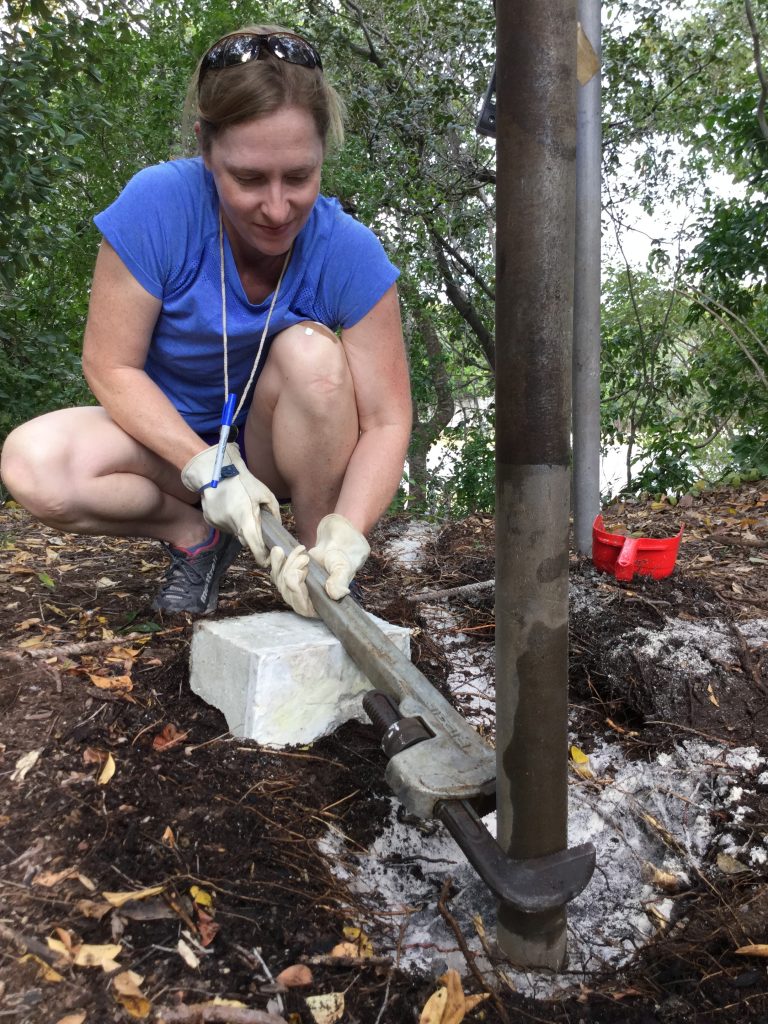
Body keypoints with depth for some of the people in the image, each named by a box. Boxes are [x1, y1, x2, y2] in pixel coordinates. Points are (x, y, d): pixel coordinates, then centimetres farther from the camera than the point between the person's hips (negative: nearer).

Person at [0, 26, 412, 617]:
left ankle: (318, 556, -14)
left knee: (310, 351, -32)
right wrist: (209, 470, -26)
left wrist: (346, 535, -37)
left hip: (284, 450, 0)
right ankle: (196, 533, -1)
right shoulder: (158, 205, -21)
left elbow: (386, 421, -21)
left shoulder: (347, 252, -21)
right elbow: (111, 367, -16)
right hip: (173, 436, 1)